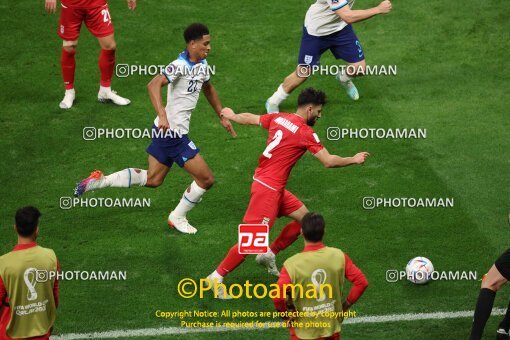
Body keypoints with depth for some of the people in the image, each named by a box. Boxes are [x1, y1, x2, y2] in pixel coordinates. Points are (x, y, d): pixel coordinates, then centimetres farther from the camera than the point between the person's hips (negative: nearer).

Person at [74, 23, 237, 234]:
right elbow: (154, 85, -34)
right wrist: (162, 115, -44)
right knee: (206, 179, -3)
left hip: (166, 130, 9)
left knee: (152, 179, 18)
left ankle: (99, 181, 16)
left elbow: (208, 88, 29)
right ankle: (178, 218, 17)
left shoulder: (202, 65, 9)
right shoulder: (180, 66, -20)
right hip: (172, 132, -9)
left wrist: (222, 117, 31)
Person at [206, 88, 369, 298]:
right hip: (268, 188, -10)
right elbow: (328, 161, -16)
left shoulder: (279, 118, 6)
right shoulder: (305, 132, -15)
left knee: (303, 217, 16)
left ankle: (269, 255, 26)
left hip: (275, 187, 10)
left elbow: (250, 119, 20)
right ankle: (217, 277, -2)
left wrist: (231, 116, 40)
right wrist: (353, 160, 0)